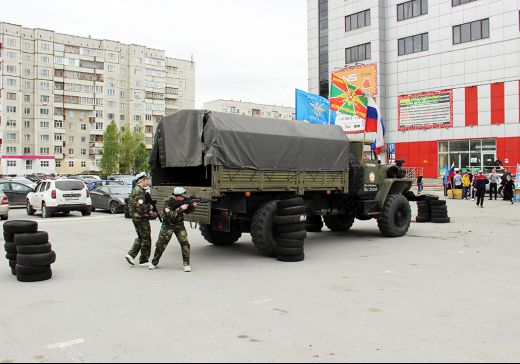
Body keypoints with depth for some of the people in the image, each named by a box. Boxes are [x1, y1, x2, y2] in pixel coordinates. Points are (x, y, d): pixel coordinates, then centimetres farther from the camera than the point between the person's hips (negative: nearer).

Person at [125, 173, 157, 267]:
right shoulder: (140, 191, -17)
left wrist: (148, 210, 10)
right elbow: (140, 207, -26)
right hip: (142, 218, -10)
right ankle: (144, 260, 7)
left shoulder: (135, 190, 15)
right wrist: (150, 210, -11)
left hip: (135, 217, 10)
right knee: (146, 239, 0)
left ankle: (131, 255, 11)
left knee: (140, 238, 19)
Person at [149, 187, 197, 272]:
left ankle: (187, 264, -4)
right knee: (160, 244, -1)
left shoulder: (183, 201, -6)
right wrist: (180, 208, -36)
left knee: (184, 243, -12)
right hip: (168, 226, -3)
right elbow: (170, 215, -32)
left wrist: (193, 206, -13)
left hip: (179, 225, 3)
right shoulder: (168, 203, -20)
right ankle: (154, 263, 18)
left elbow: (188, 211, 8)